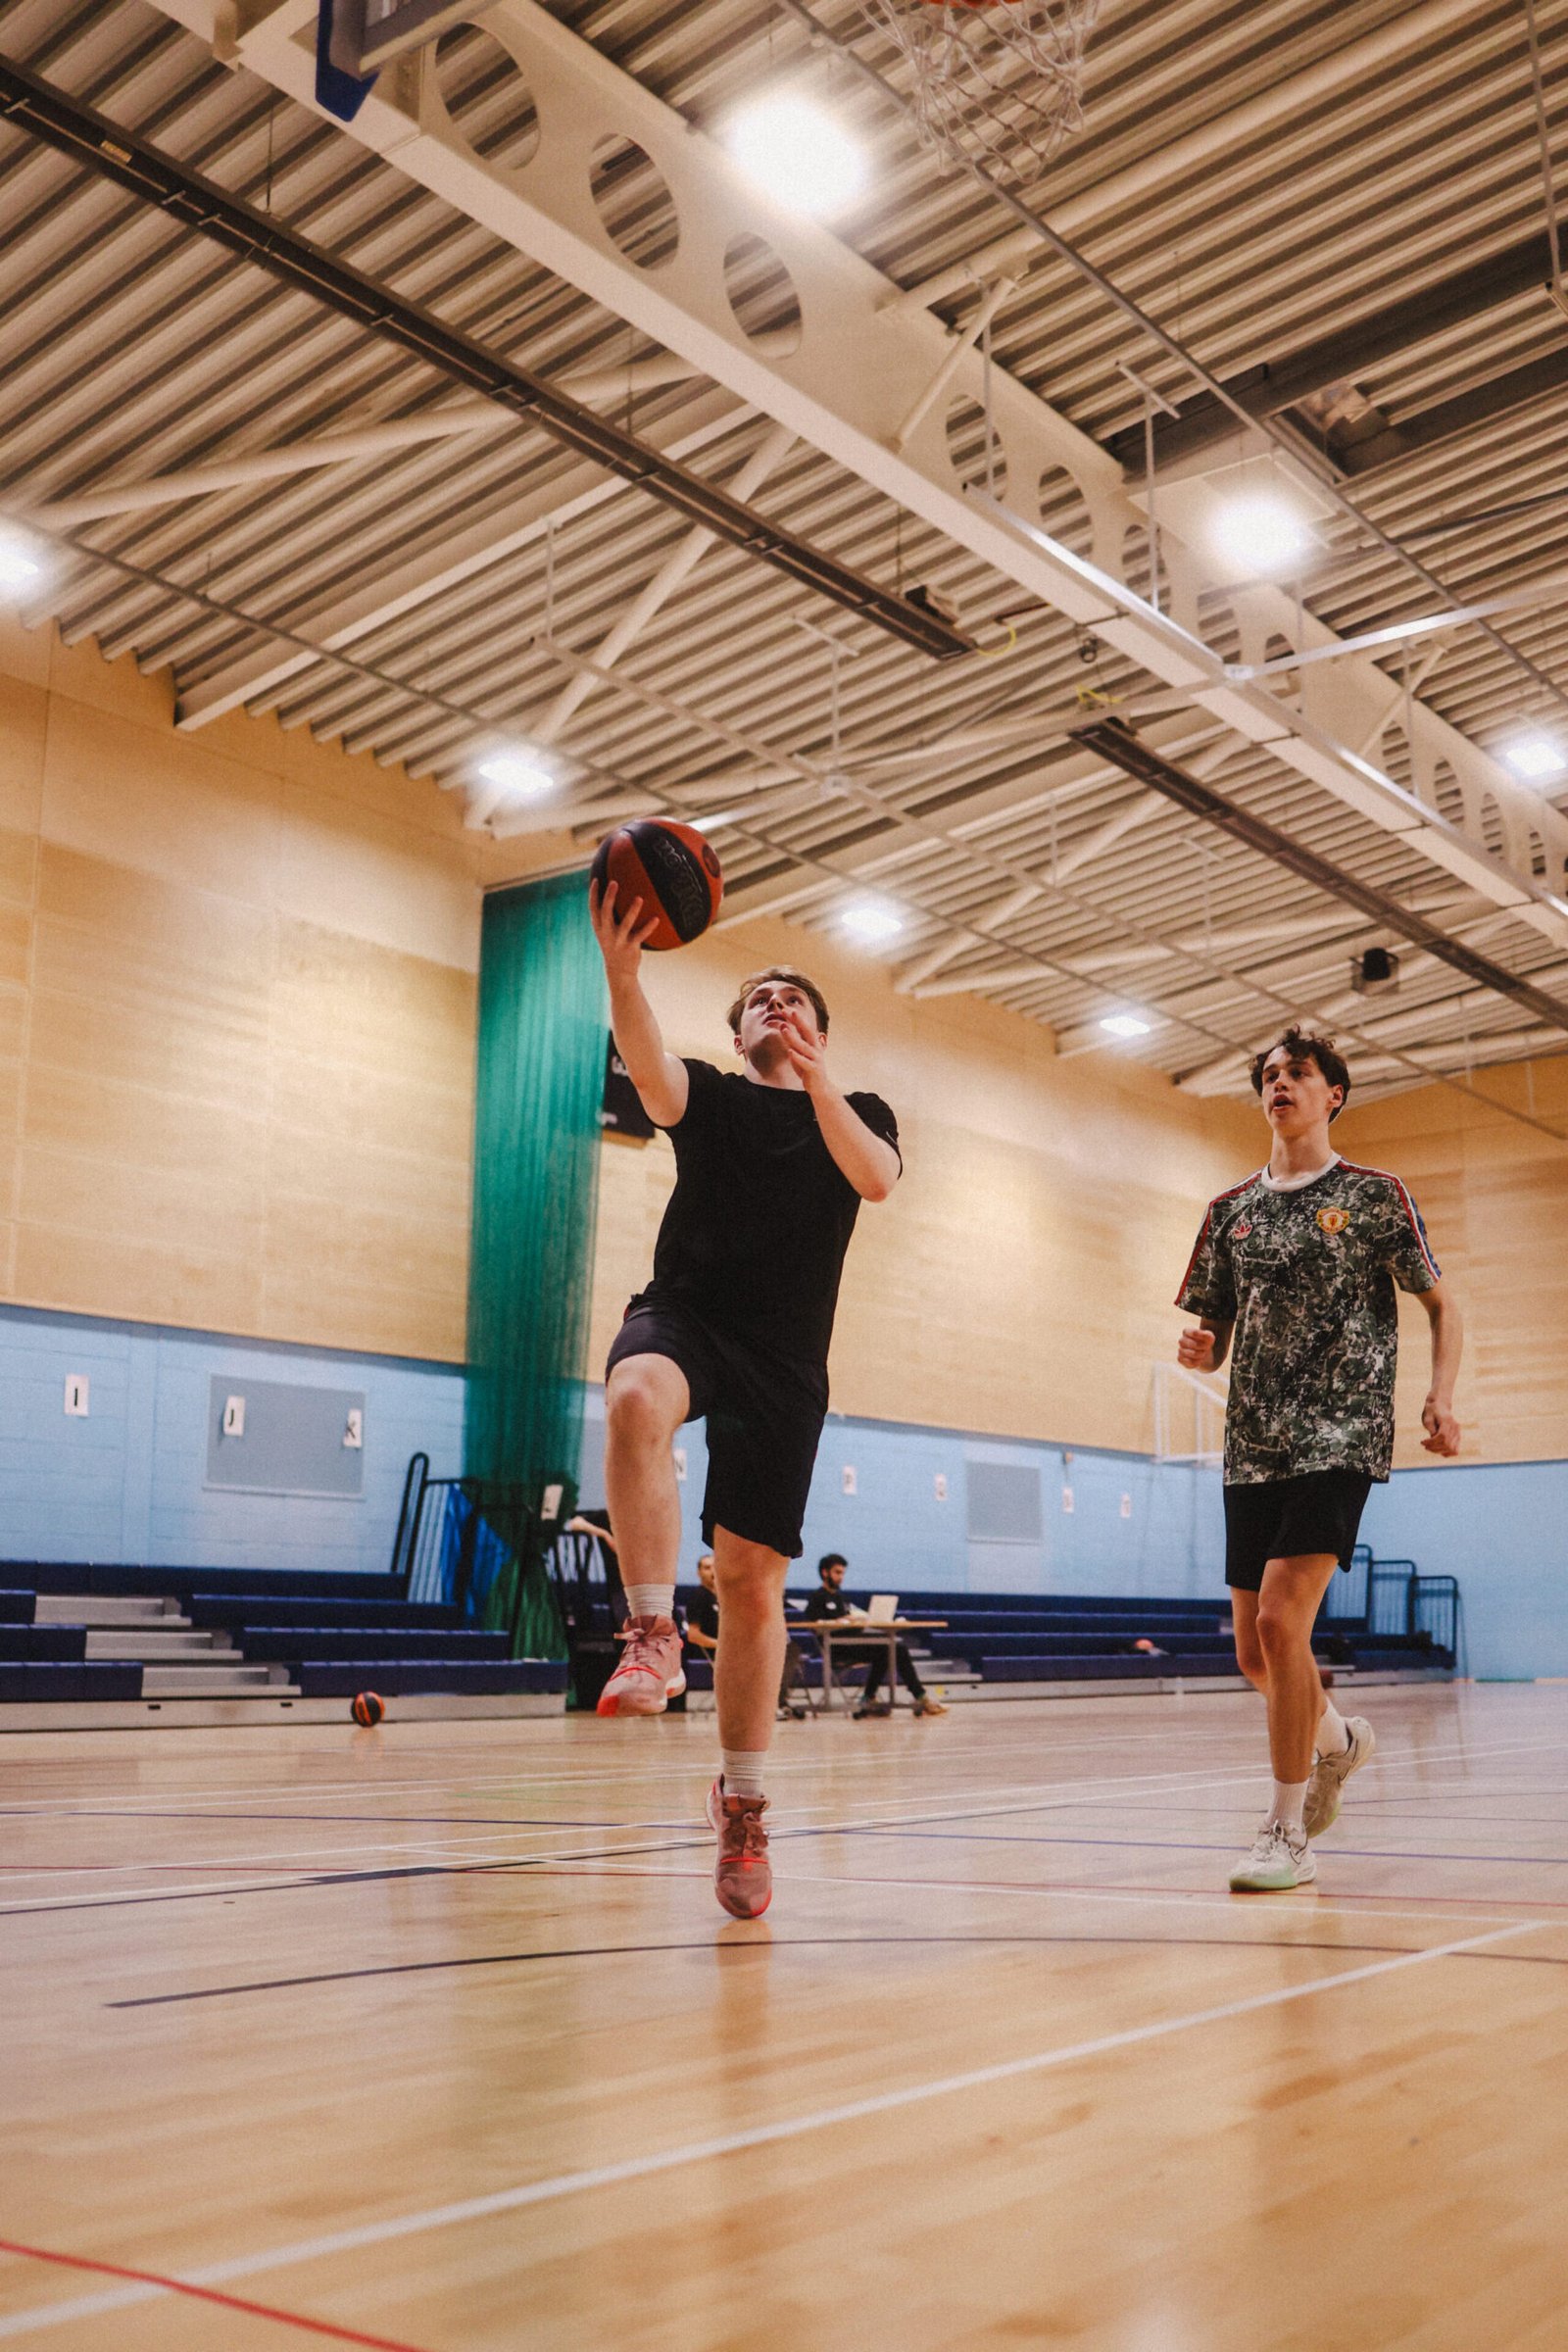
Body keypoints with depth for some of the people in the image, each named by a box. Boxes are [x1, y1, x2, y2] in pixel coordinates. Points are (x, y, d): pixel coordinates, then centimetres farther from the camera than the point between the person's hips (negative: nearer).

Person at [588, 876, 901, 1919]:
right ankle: (653, 1634, -33)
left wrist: (819, 1085, -23)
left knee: (753, 1577, -2)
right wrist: (623, 972, -30)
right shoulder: (710, 1095, 14)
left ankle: (743, 1804, 11)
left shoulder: (858, 1114, 15)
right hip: (685, 1315, 0)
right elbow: (647, 1065, -11)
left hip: (785, 1357, 1)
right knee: (637, 1398, -38)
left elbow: (878, 1179, -9)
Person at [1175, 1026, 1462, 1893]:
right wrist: (1198, 1352, -8)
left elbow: (1442, 1307, 6)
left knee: (1281, 1618, -20)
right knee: (1255, 1651, 8)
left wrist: (1439, 1396, -10)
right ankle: (1338, 1736, 41)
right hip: (1252, 1448, 5)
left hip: (1340, 1438, -5)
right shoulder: (1231, 1209, 13)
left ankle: (1287, 1834, -8)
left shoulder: (1373, 1194, 2)